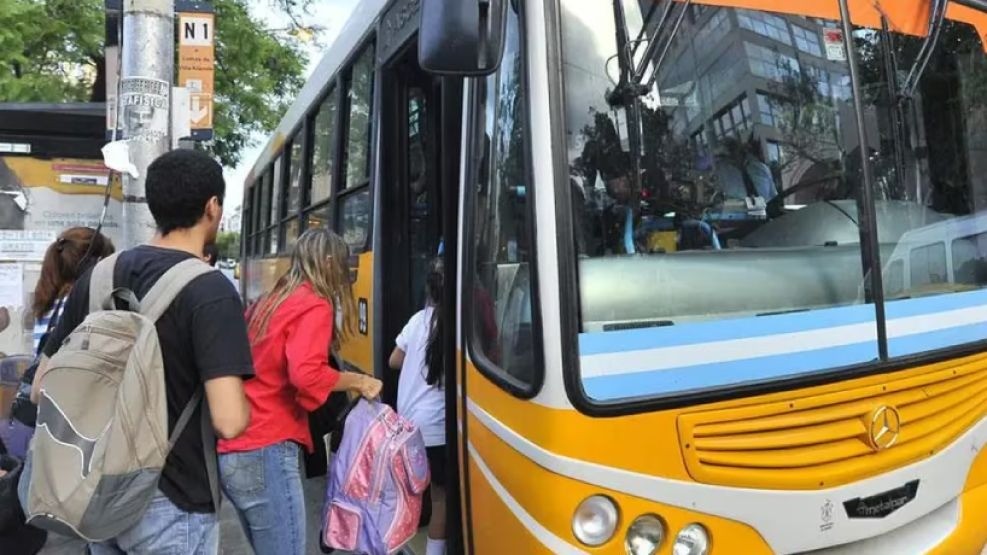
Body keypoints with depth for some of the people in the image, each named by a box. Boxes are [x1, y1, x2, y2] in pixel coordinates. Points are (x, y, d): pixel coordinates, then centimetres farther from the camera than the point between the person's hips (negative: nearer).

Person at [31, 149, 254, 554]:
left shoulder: (96, 276, 1)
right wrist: (243, 403, -6)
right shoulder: (210, 290, -19)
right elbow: (229, 420, -27)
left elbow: (41, 391, 7)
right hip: (171, 503, -6)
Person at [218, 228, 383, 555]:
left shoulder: (268, 302, 15)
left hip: (231, 451, 9)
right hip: (266, 453, -9)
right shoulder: (315, 306, -9)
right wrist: (356, 381, -9)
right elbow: (306, 374, -23)